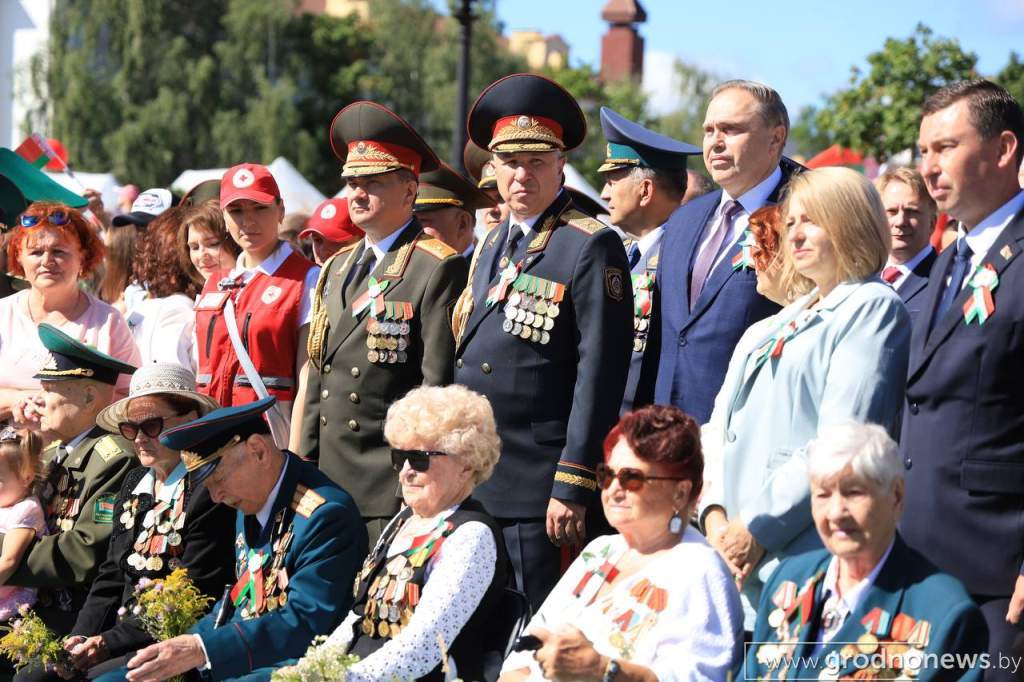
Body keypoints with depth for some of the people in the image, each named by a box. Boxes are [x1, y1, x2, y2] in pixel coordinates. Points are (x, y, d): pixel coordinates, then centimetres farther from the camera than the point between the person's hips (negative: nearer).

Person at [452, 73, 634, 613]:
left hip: (540, 488, -8)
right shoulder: (491, 248, 17)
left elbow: (600, 372, -14)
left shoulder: (591, 248, -8)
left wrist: (573, 487, -18)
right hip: (470, 482, 8)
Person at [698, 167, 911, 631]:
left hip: (811, 553, -7)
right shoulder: (767, 331, 24)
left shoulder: (873, 307, -1)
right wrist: (715, 514, -2)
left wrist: (759, 527, -13)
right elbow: (721, 427, 17)